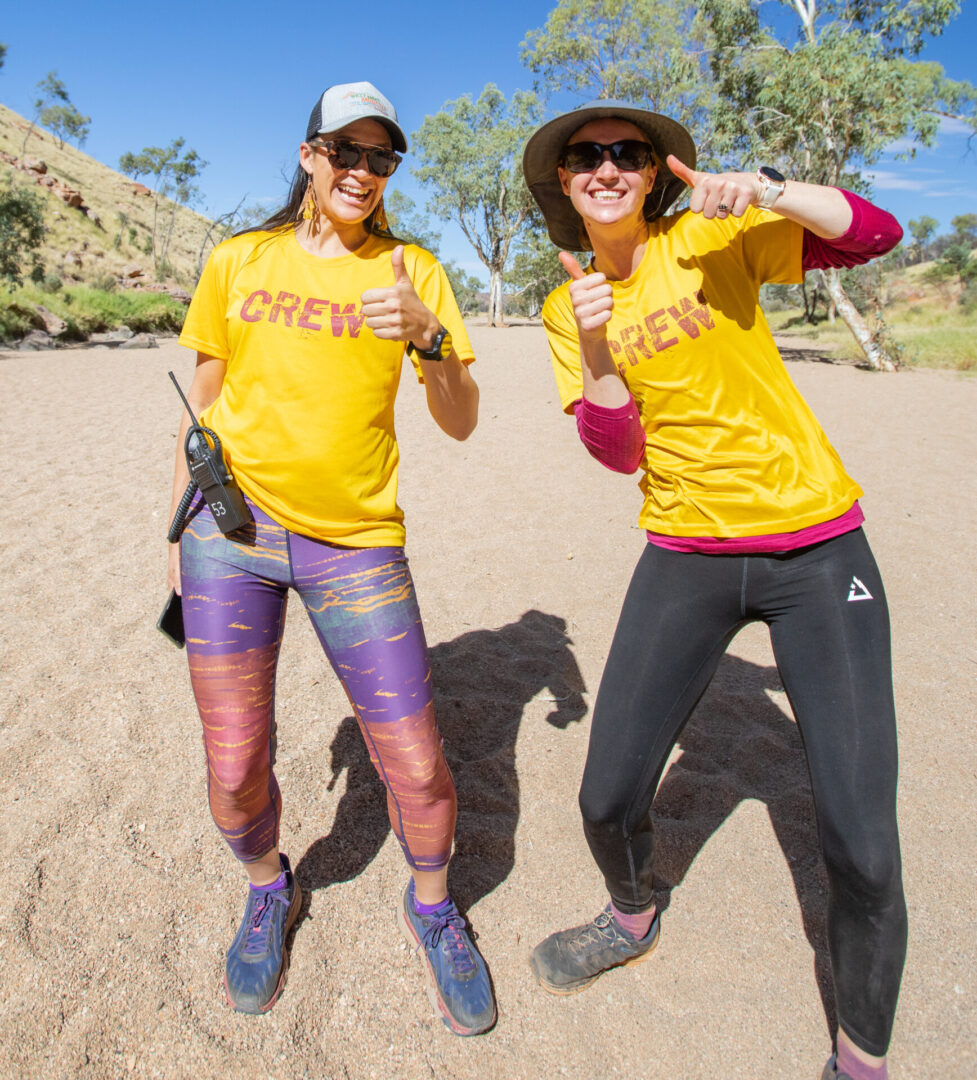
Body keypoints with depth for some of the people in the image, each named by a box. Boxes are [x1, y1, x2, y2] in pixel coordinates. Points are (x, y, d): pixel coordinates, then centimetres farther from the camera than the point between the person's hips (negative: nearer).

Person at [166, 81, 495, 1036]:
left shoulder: (412, 271, 6)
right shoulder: (238, 262, 8)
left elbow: (460, 424, 0)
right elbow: (201, 402, 14)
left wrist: (428, 336, -17)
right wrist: (180, 526, 14)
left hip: (357, 542, 0)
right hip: (233, 527, 1)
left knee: (415, 769, -3)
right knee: (235, 771, 2)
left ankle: (431, 907, 31)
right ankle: (269, 891, 37)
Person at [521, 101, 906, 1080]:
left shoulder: (711, 238, -2)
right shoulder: (567, 307, 5)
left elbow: (875, 234, -9)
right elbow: (618, 453, -3)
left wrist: (763, 188, -24)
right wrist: (594, 349, -18)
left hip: (815, 545, -2)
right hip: (686, 555, 3)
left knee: (862, 848, -5)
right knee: (608, 798, 3)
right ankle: (632, 917, 39)